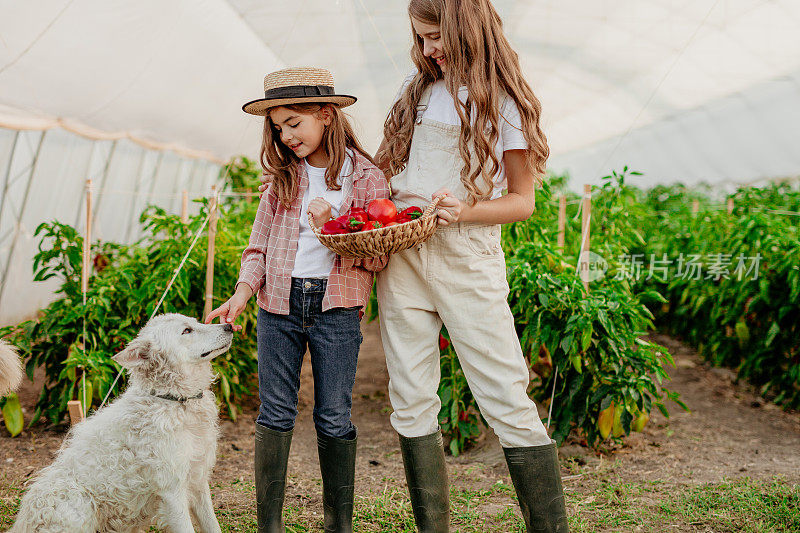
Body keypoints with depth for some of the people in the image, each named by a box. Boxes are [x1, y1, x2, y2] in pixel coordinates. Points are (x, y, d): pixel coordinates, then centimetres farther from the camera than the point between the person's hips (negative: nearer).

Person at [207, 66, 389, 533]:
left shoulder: (367, 178, -1)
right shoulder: (283, 177, 9)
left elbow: (378, 257, -3)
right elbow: (260, 244, 11)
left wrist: (335, 225, -17)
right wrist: (242, 293, -4)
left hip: (336, 307, -3)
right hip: (279, 303, 3)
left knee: (334, 419, 4)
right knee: (275, 414, 4)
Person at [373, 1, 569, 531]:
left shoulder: (504, 101, 1)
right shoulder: (418, 88, 14)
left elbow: (524, 200, 0)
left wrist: (465, 211, -17)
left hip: (468, 260, -4)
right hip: (402, 257, 5)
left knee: (508, 403, -7)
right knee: (411, 404, 6)